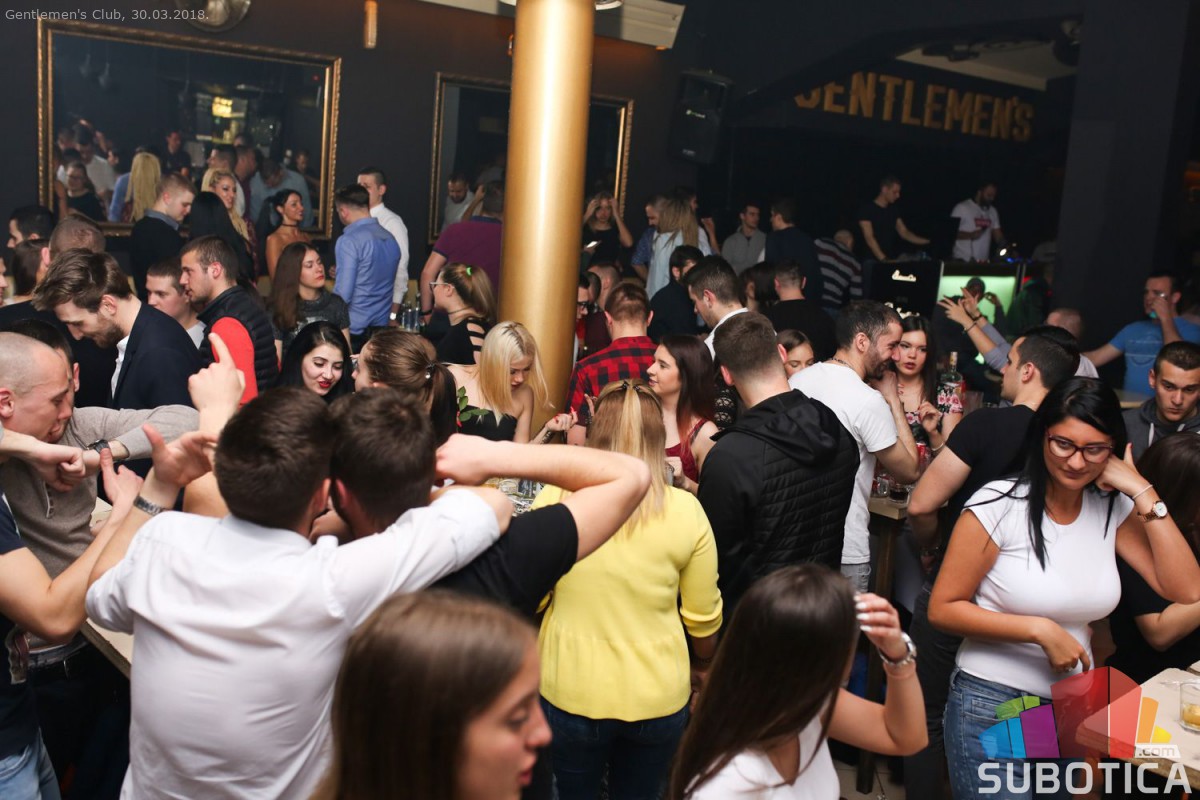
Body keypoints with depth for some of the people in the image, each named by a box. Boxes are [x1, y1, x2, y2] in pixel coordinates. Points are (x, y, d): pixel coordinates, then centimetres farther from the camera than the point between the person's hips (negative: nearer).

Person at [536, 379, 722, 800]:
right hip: (658, 697, 1)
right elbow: (704, 619, -2)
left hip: (570, 692, -1)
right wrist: (706, 666, 18)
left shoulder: (555, 499, -14)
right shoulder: (686, 510, -12)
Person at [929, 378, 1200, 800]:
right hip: (992, 706, -5)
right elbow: (942, 608, -13)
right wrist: (1040, 630, -20)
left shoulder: (1114, 510, -1)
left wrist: (1143, 493, -13)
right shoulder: (999, 505, -15)